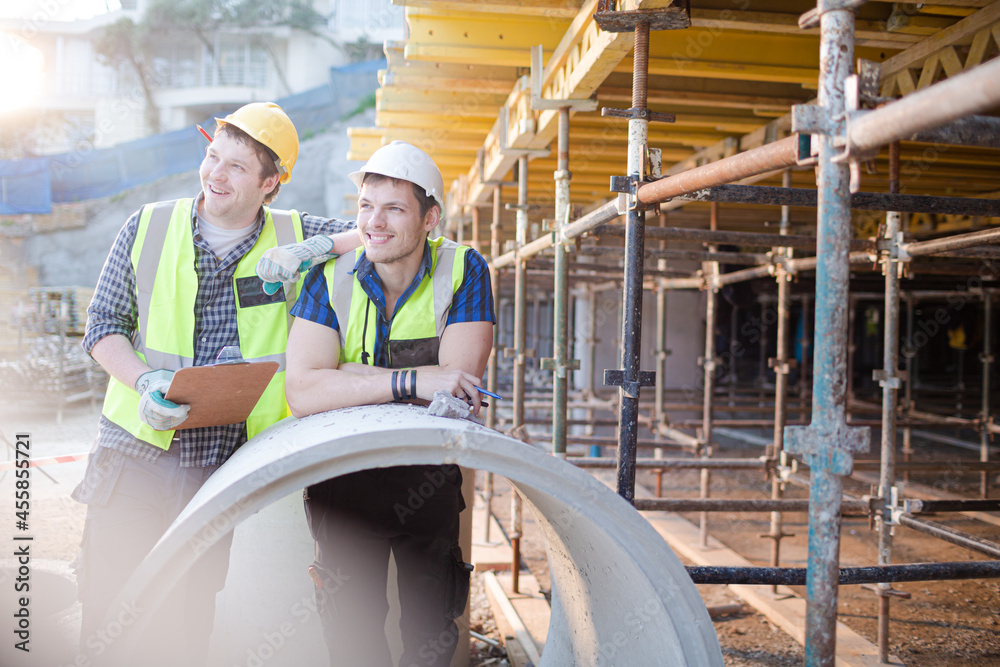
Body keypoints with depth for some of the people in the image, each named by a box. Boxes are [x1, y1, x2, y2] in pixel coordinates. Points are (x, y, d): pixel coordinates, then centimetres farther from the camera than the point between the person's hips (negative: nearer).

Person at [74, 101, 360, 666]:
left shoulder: (293, 238, 2)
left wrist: (323, 246, -13)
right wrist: (146, 381, -12)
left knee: (189, 620, 10)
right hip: (136, 449, 0)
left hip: (225, 464, 0)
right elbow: (104, 325, 6)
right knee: (108, 598, 3)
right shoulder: (149, 227, 4)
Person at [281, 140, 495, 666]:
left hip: (429, 479, 0)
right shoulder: (330, 275, -13)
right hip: (344, 479, 0)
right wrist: (412, 381, -35)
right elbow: (302, 393, -25)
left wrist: (340, 373, -23)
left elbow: (459, 381, -25)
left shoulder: (464, 271, -14)